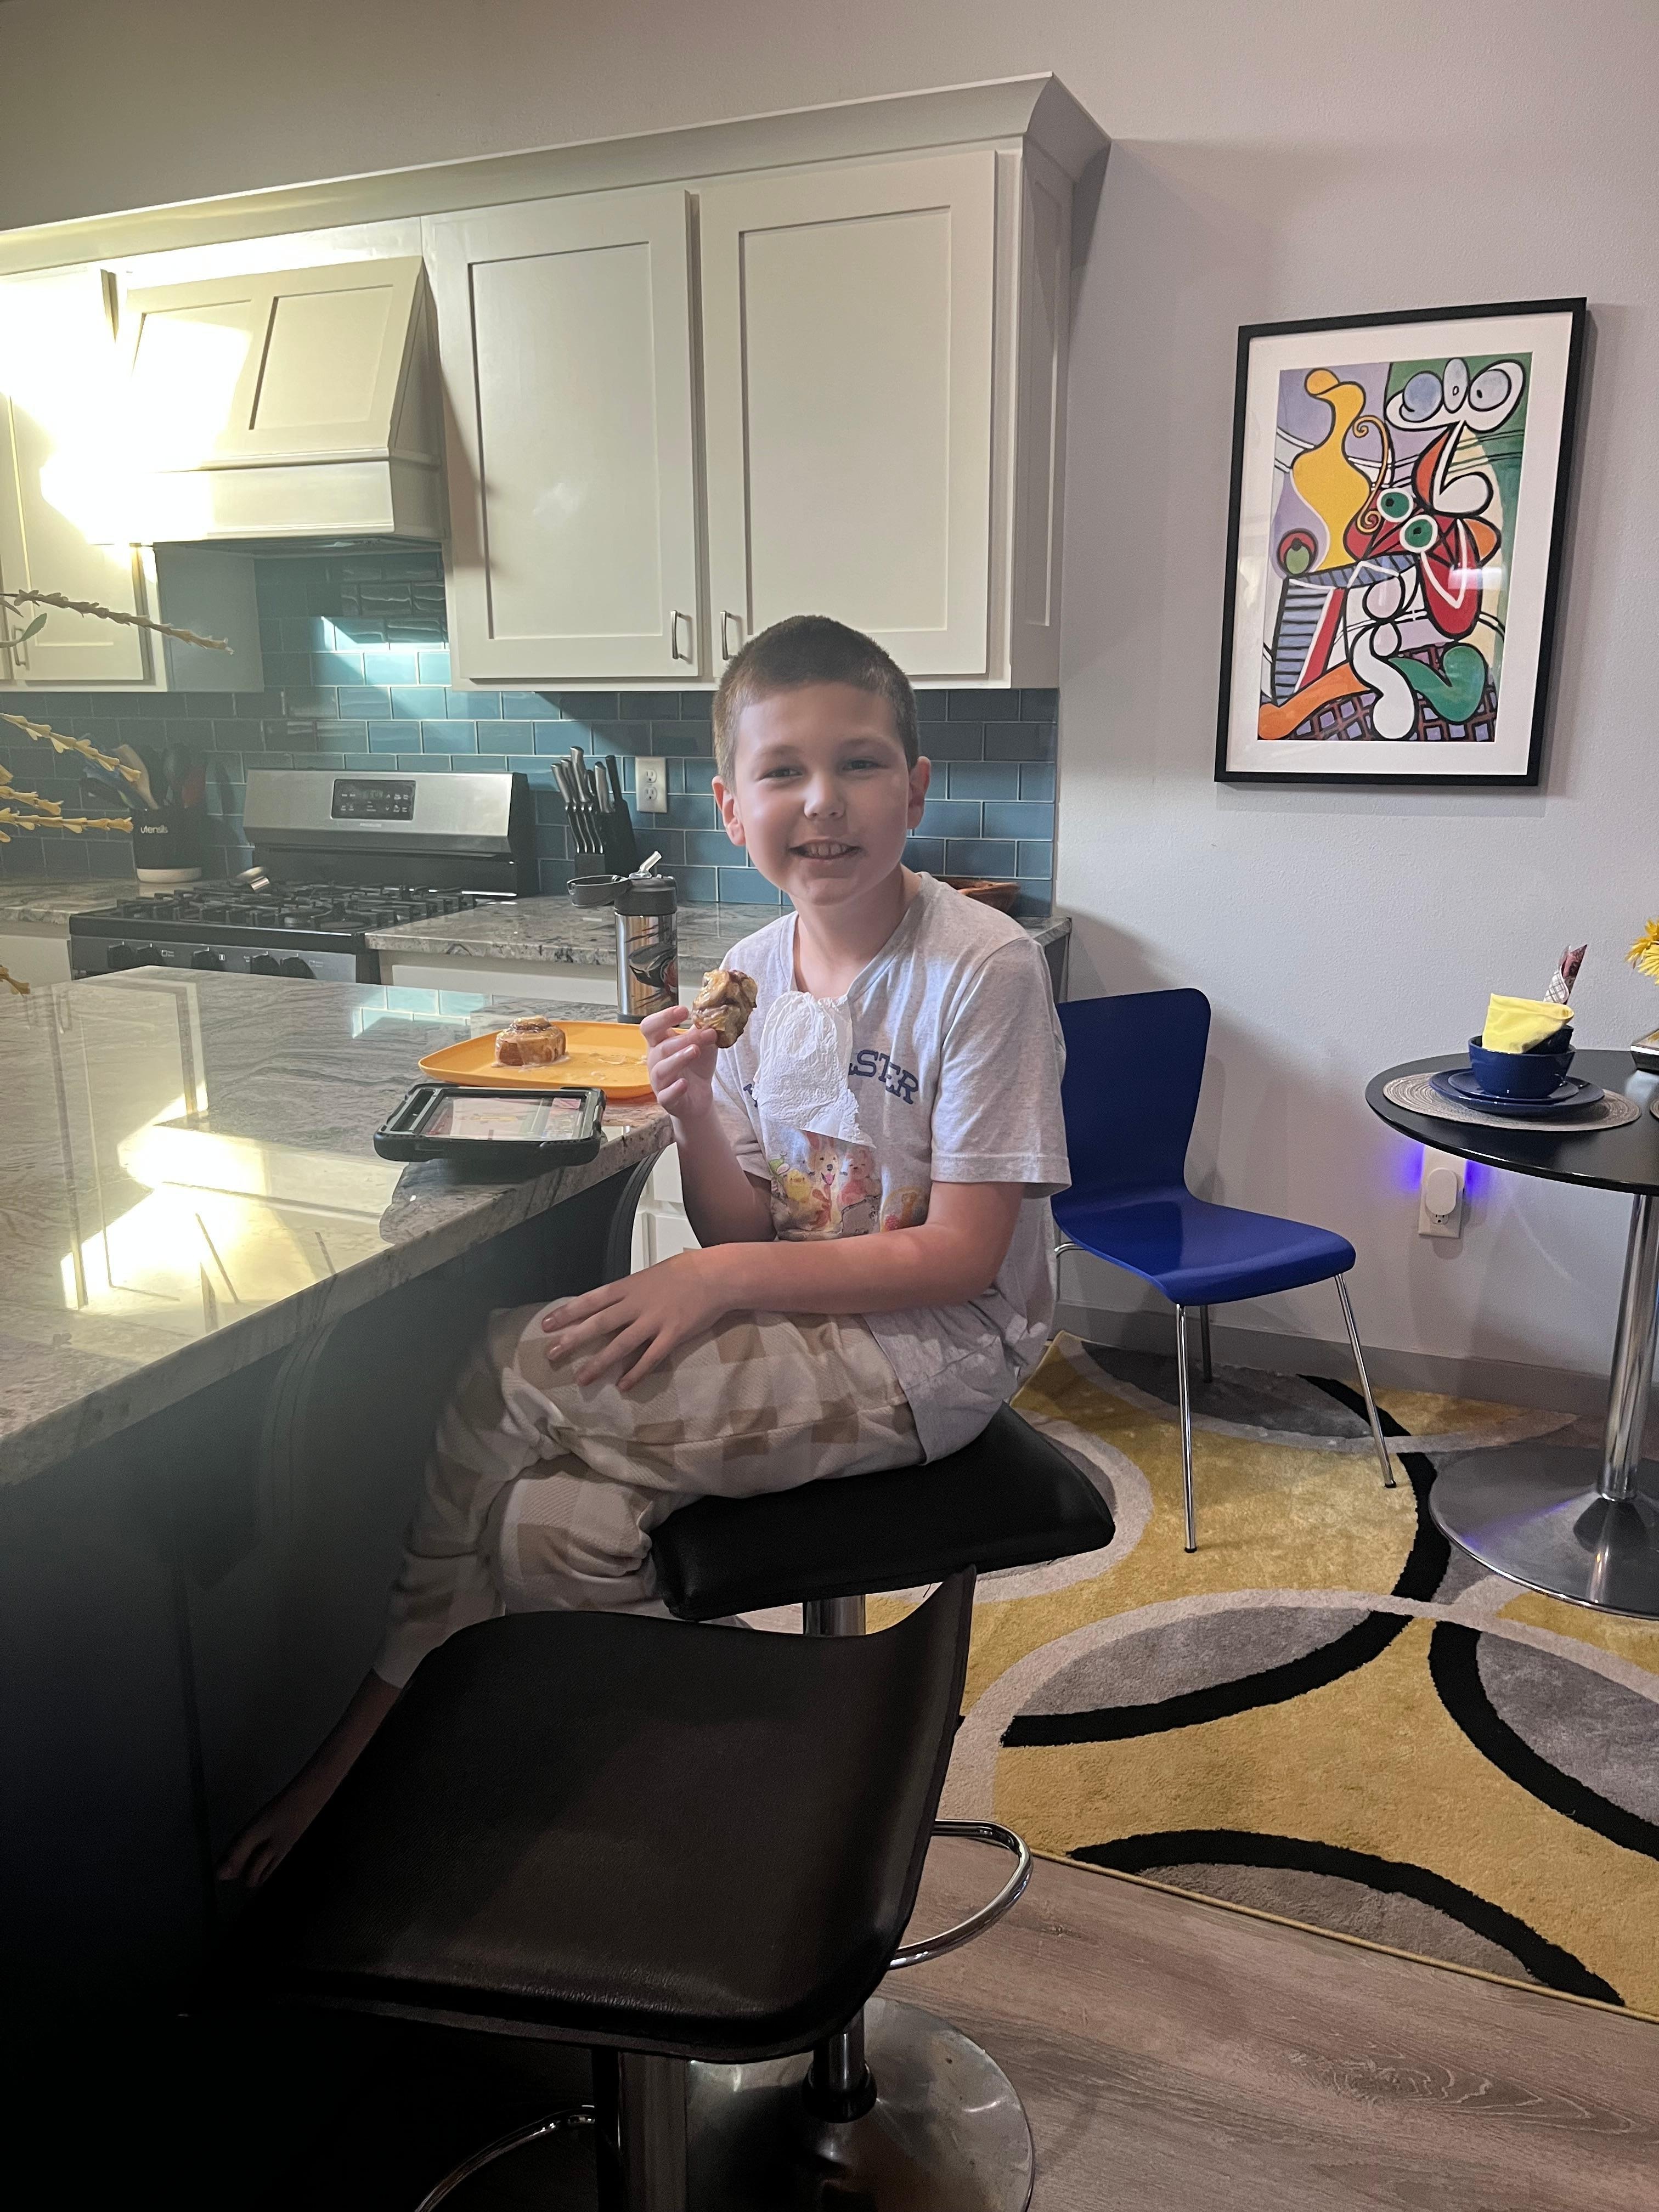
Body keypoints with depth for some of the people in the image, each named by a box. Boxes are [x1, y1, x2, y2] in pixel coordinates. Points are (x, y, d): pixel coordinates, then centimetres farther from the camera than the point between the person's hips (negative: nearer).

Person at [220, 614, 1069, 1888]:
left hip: (928, 1354, -6)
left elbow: (962, 1255, -16)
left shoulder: (985, 968, -16)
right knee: (549, 1528, -20)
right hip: (798, 1331, 6)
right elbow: (743, 1233, 6)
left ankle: (363, 1749, 0)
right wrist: (695, 1116, -16)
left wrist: (718, 1280, -21)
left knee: (517, 1372, -20)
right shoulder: (753, 973, 3)